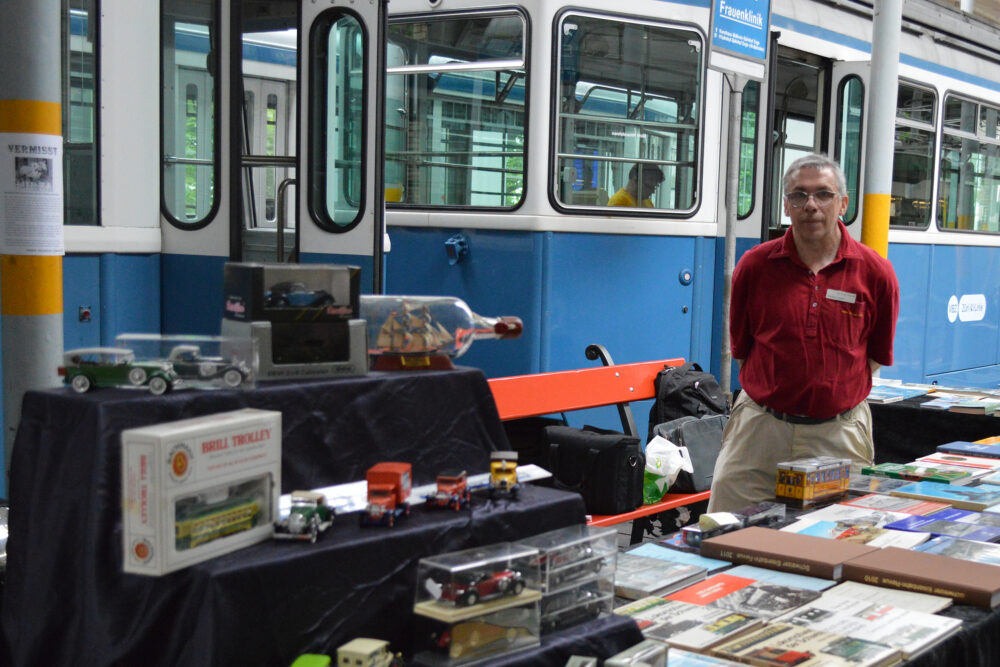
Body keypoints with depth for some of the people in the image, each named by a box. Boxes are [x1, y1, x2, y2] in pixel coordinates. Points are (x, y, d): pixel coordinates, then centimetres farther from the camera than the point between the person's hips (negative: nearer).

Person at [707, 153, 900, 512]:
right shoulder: (754, 265, 1)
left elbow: (878, 355, 12)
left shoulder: (875, 272, 0)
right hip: (760, 426, 1)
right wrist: (770, 390, 11)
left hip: (839, 432, 0)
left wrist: (836, 390, 10)